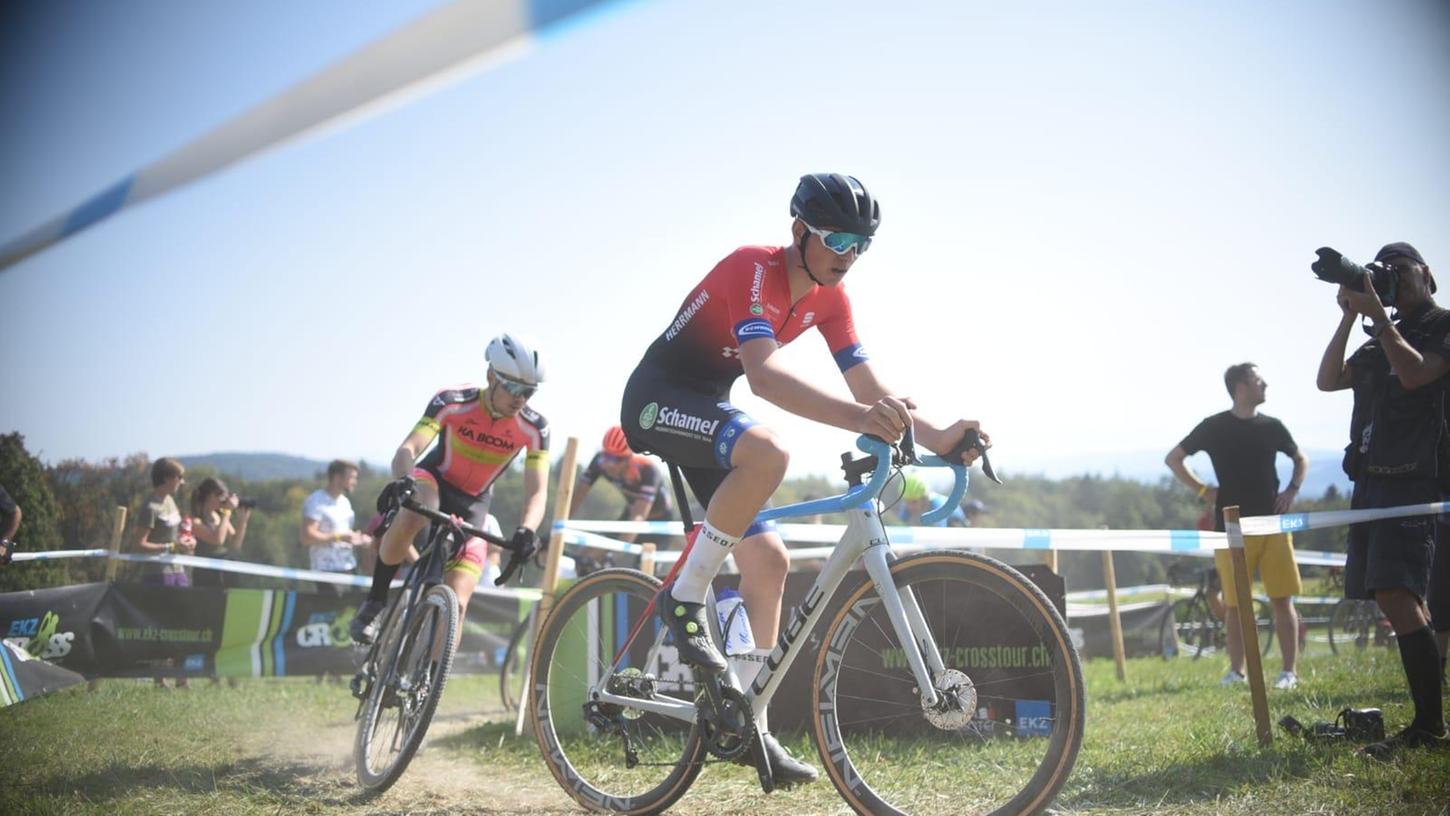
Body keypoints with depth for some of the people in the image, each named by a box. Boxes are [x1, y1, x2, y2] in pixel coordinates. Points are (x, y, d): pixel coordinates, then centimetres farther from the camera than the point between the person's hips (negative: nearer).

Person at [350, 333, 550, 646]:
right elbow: (407, 449, -34)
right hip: (433, 481, -2)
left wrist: (526, 530, -45)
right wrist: (402, 480, -58)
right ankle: (374, 600, -18)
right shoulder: (453, 402, -24)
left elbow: (537, 491, -23)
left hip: (472, 505, 2)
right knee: (412, 517, -40)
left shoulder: (534, 428, -19)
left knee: (456, 605, -15)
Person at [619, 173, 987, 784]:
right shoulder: (752, 270, -25)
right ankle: (685, 597, -20)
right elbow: (763, 373, -41)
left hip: (706, 410, 8)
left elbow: (868, 387, -1)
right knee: (767, 452, -37)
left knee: (768, 561, 0)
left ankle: (748, 724, 9)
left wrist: (937, 438, -17)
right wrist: (856, 418, -53)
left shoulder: (827, 297, 0)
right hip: (657, 400, -8)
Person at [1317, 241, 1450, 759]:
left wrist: (1378, 316, -9)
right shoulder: (1379, 343, 21)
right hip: (1371, 480, 8)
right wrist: (1349, 318, 6)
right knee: (1394, 600, 7)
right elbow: (1328, 380, 12)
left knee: (1396, 596, -19)